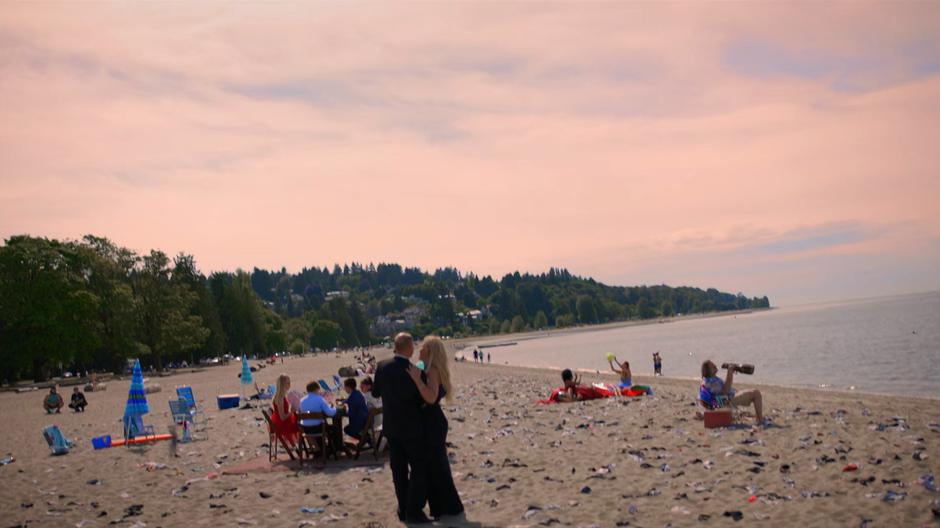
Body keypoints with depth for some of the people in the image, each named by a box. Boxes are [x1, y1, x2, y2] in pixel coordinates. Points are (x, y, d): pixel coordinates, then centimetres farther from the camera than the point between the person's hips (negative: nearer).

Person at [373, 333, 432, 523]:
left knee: (399, 470, 13)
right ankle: (414, 511, 2)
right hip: (411, 427, -5)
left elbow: (375, 393, 7)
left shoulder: (382, 367, -5)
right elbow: (422, 399, -10)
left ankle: (403, 510, 20)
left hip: (391, 427, 5)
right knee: (419, 469, 5)